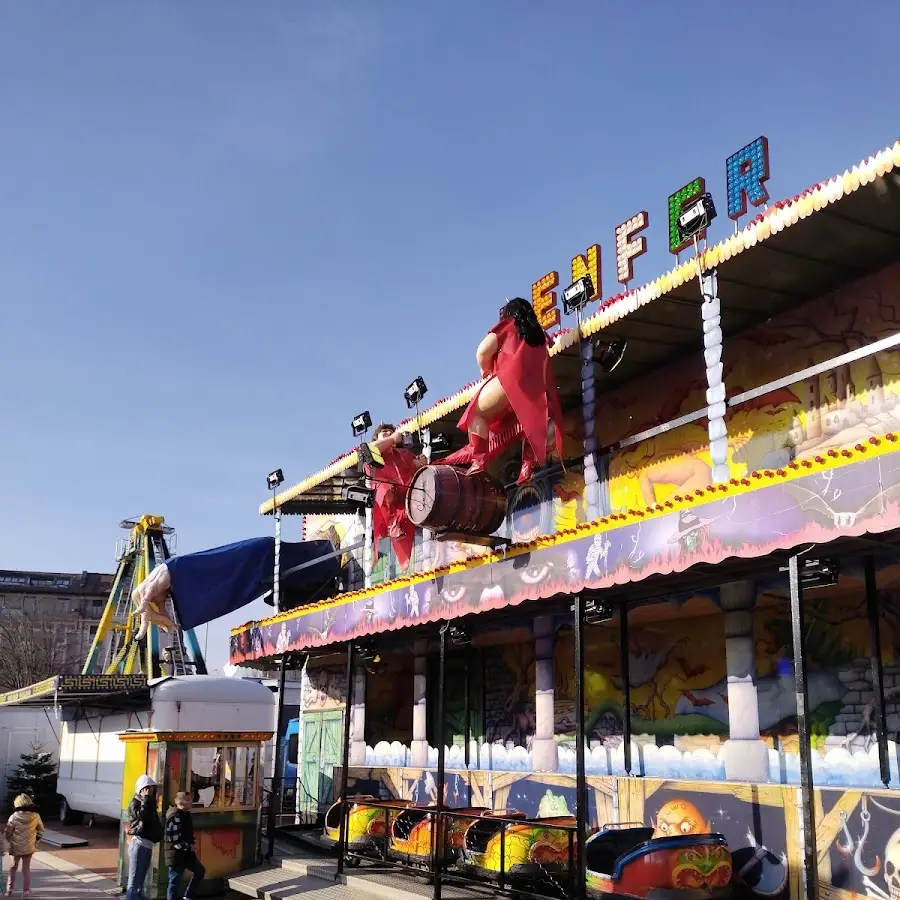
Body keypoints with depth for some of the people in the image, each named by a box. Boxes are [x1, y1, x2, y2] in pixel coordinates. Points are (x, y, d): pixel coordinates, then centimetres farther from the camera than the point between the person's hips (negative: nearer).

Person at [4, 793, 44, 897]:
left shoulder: (14, 817, -16)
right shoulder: (35, 816, -10)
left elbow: (8, 832, -8)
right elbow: (41, 830, 1)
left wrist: (11, 842, 11)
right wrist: (36, 842, 14)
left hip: (16, 847, -1)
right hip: (29, 848, 1)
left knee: (13, 867, 18)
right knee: (26, 868, 13)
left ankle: (9, 890, 22)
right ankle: (27, 890, 13)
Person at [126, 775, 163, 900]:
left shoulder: (149, 803, 17)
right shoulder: (135, 803, -6)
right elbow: (142, 815, -24)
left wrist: (159, 833, 8)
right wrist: (146, 799, -16)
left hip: (148, 845, 8)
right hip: (139, 844, -8)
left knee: (140, 881, 12)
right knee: (134, 881, -9)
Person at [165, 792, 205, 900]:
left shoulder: (186, 814, 10)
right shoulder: (175, 817, -21)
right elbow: (174, 838, -26)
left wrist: (191, 846, 9)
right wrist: (188, 847, -17)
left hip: (186, 852, 10)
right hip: (176, 854, -10)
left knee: (200, 871, 17)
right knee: (174, 881, 0)